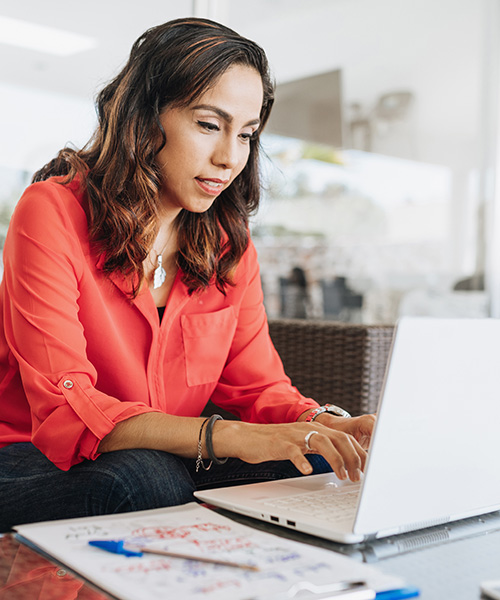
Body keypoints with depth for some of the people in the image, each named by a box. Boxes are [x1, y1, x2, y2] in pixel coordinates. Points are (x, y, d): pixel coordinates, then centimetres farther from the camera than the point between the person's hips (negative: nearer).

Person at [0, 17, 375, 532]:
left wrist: (326, 425, -21)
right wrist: (226, 437, -36)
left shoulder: (229, 243, 4)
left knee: (311, 466, -19)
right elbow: (65, 409, -23)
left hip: (165, 463, 6)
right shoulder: (52, 213, -15)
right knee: (145, 479, -38)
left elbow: (259, 386, 3)